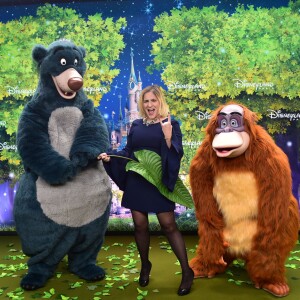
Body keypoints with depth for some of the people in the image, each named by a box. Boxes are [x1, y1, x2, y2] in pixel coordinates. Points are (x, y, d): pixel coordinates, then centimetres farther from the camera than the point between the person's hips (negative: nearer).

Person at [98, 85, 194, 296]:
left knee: (168, 225, -2)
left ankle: (187, 271, 12)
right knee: (140, 225, 8)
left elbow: (177, 154, -10)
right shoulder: (136, 125, 8)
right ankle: (145, 265, 31)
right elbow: (128, 151, 14)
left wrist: (168, 137, -26)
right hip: (136, 182, 4)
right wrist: (109, 157, 0)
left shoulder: (171, 124, -3)